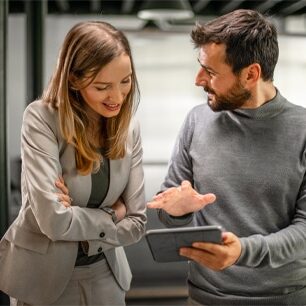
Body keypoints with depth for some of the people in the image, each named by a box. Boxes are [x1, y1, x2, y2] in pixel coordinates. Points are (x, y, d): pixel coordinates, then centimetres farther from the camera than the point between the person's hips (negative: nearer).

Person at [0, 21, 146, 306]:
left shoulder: (128, 127, -6)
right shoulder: (42, 119, -20)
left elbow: (136, 223, -7)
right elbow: (54, 220, -28)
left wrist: (79, 220, -20)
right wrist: (111, 216, -14)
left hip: (104, 273, 4)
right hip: (43, 277, -3)